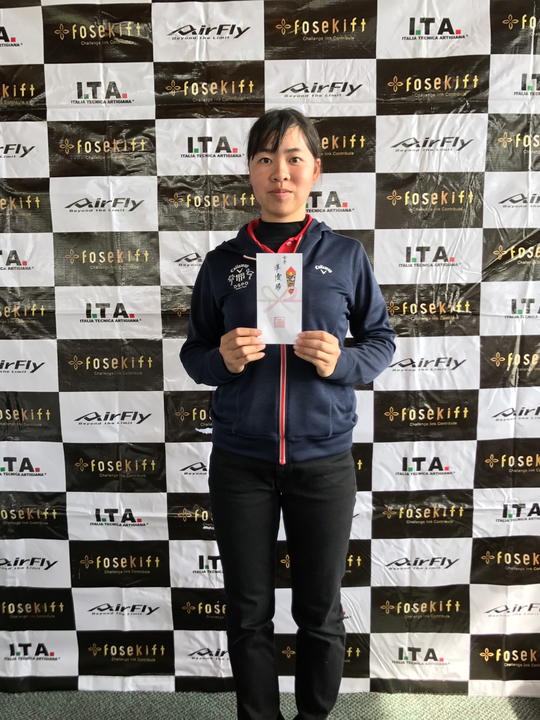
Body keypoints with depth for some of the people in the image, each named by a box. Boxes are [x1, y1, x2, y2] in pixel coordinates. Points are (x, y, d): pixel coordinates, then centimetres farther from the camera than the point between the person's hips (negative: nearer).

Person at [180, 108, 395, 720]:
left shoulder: (346, 256, 1)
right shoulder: (223, 262, 3)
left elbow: (381, 341, 7)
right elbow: (192, 353, 7)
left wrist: (341, 363, -14)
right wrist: (222, 360, -15)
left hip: (323, 460, 0)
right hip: (240, 463, 1)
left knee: (319, 611, 15)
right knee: (248, 612, 15)